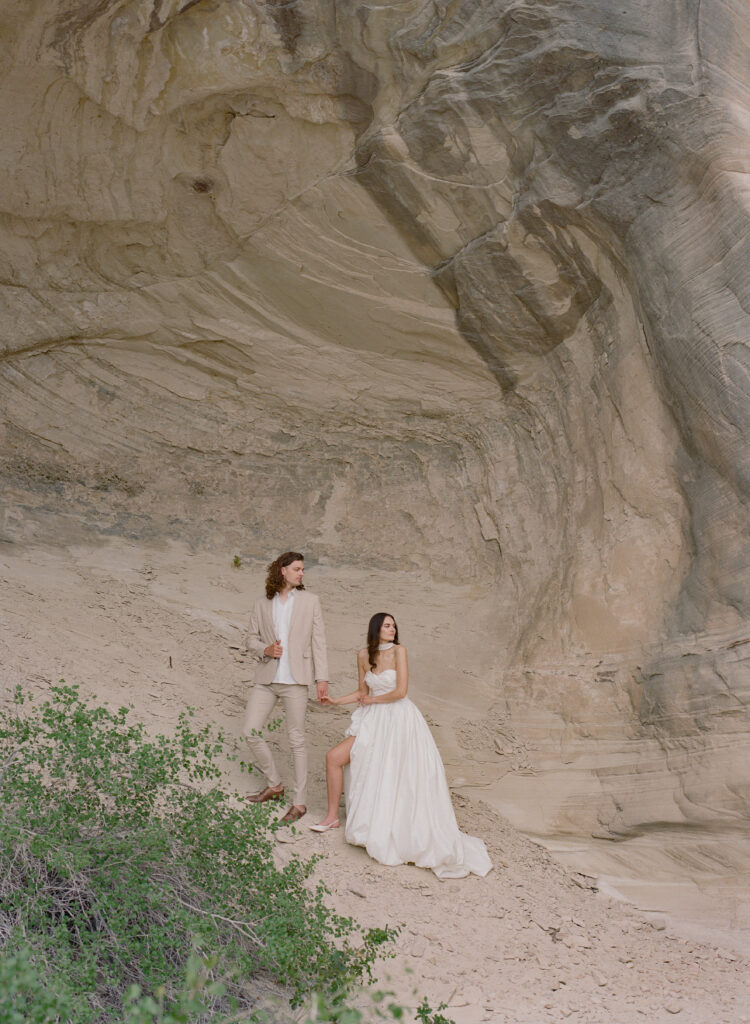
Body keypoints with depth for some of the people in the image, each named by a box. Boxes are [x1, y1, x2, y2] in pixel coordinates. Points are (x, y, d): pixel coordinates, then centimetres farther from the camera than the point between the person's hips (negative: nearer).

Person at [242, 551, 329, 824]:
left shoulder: (310, 601, 5)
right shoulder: (261, 605, 9)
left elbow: (318, 641, 2)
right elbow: (250, 639, 15)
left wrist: (322, 678, -5)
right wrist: (265, 650, -8)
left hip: (295, 680, -3)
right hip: (266, 678, 3)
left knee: (296, 740, -1)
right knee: (250, 731, -1)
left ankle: (299, 802, 10)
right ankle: (274, 785, 20)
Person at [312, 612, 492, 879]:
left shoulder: (398, 650, -9)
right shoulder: (363, 655, 6)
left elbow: (400, 691, -14)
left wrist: (372, 700, -2)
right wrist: (335, 700, 4)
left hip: (399, 721, -5)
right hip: (374, 721, 5)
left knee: (400, 782, -6)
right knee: (333, 757, -3)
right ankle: (332, 816, 12)